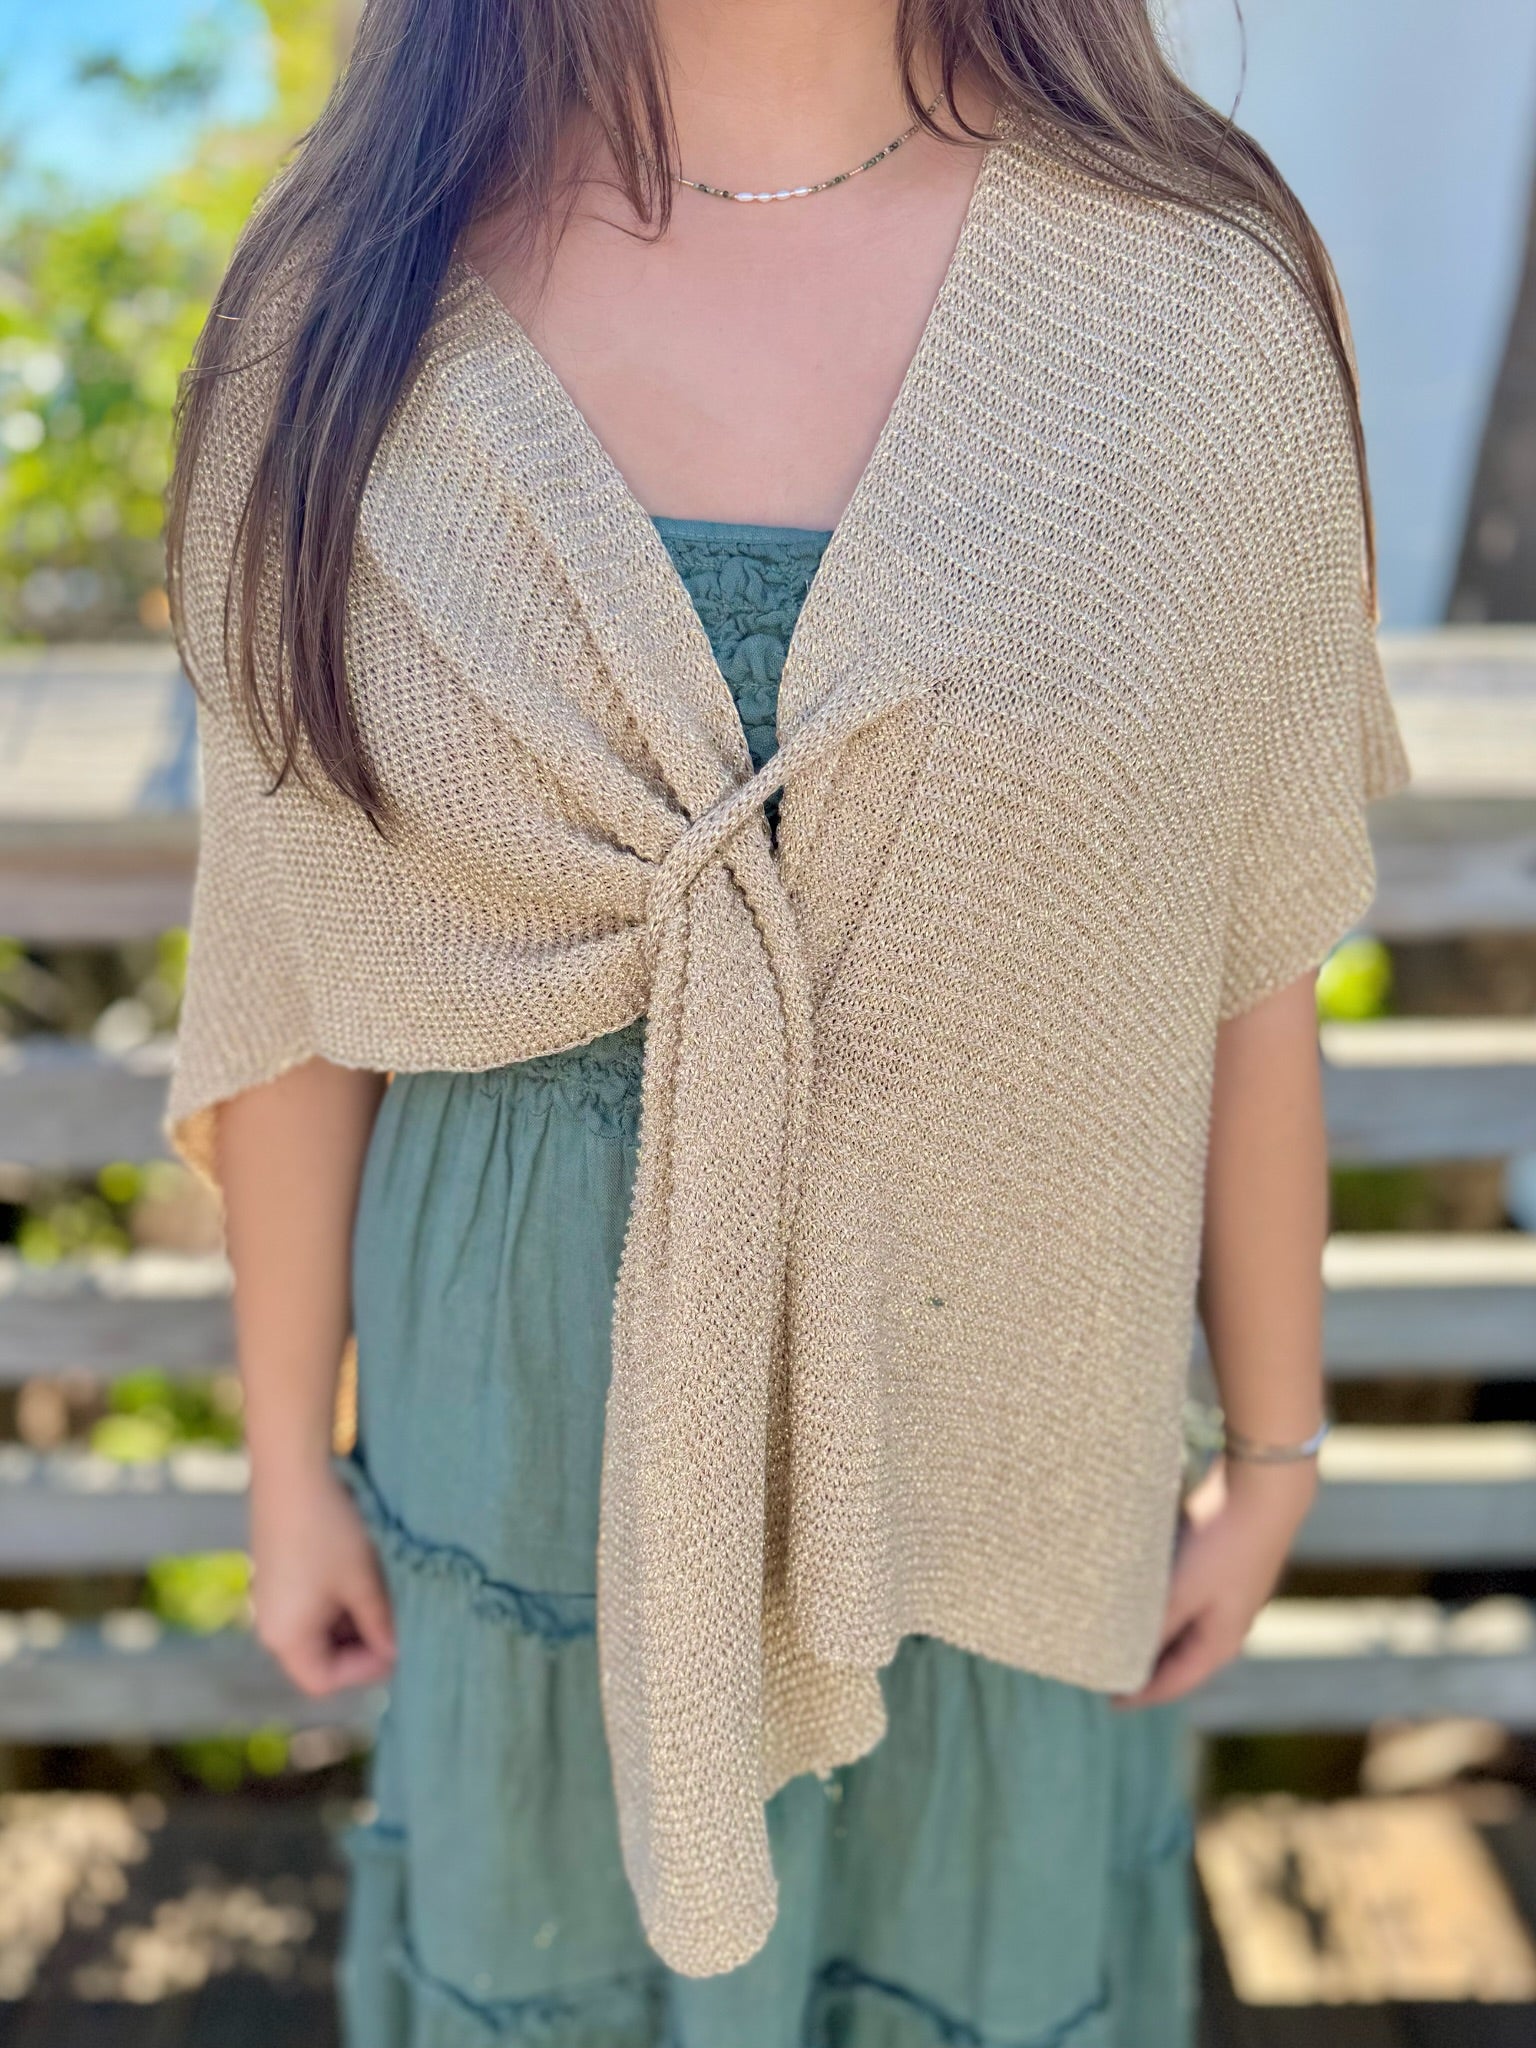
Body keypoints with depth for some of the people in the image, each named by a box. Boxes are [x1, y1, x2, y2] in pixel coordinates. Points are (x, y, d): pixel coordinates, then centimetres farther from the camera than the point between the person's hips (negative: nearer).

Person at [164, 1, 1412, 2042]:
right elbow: (297, 973, -5)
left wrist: (1275, 1442, 4)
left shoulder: (1193, 294, -13)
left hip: (982, 1395, 0)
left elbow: (1243, 960, -5)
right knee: (558, 1869, 27)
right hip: (552, 1401, 1)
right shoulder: (356, 310, -12)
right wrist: (289, 1459, 4)